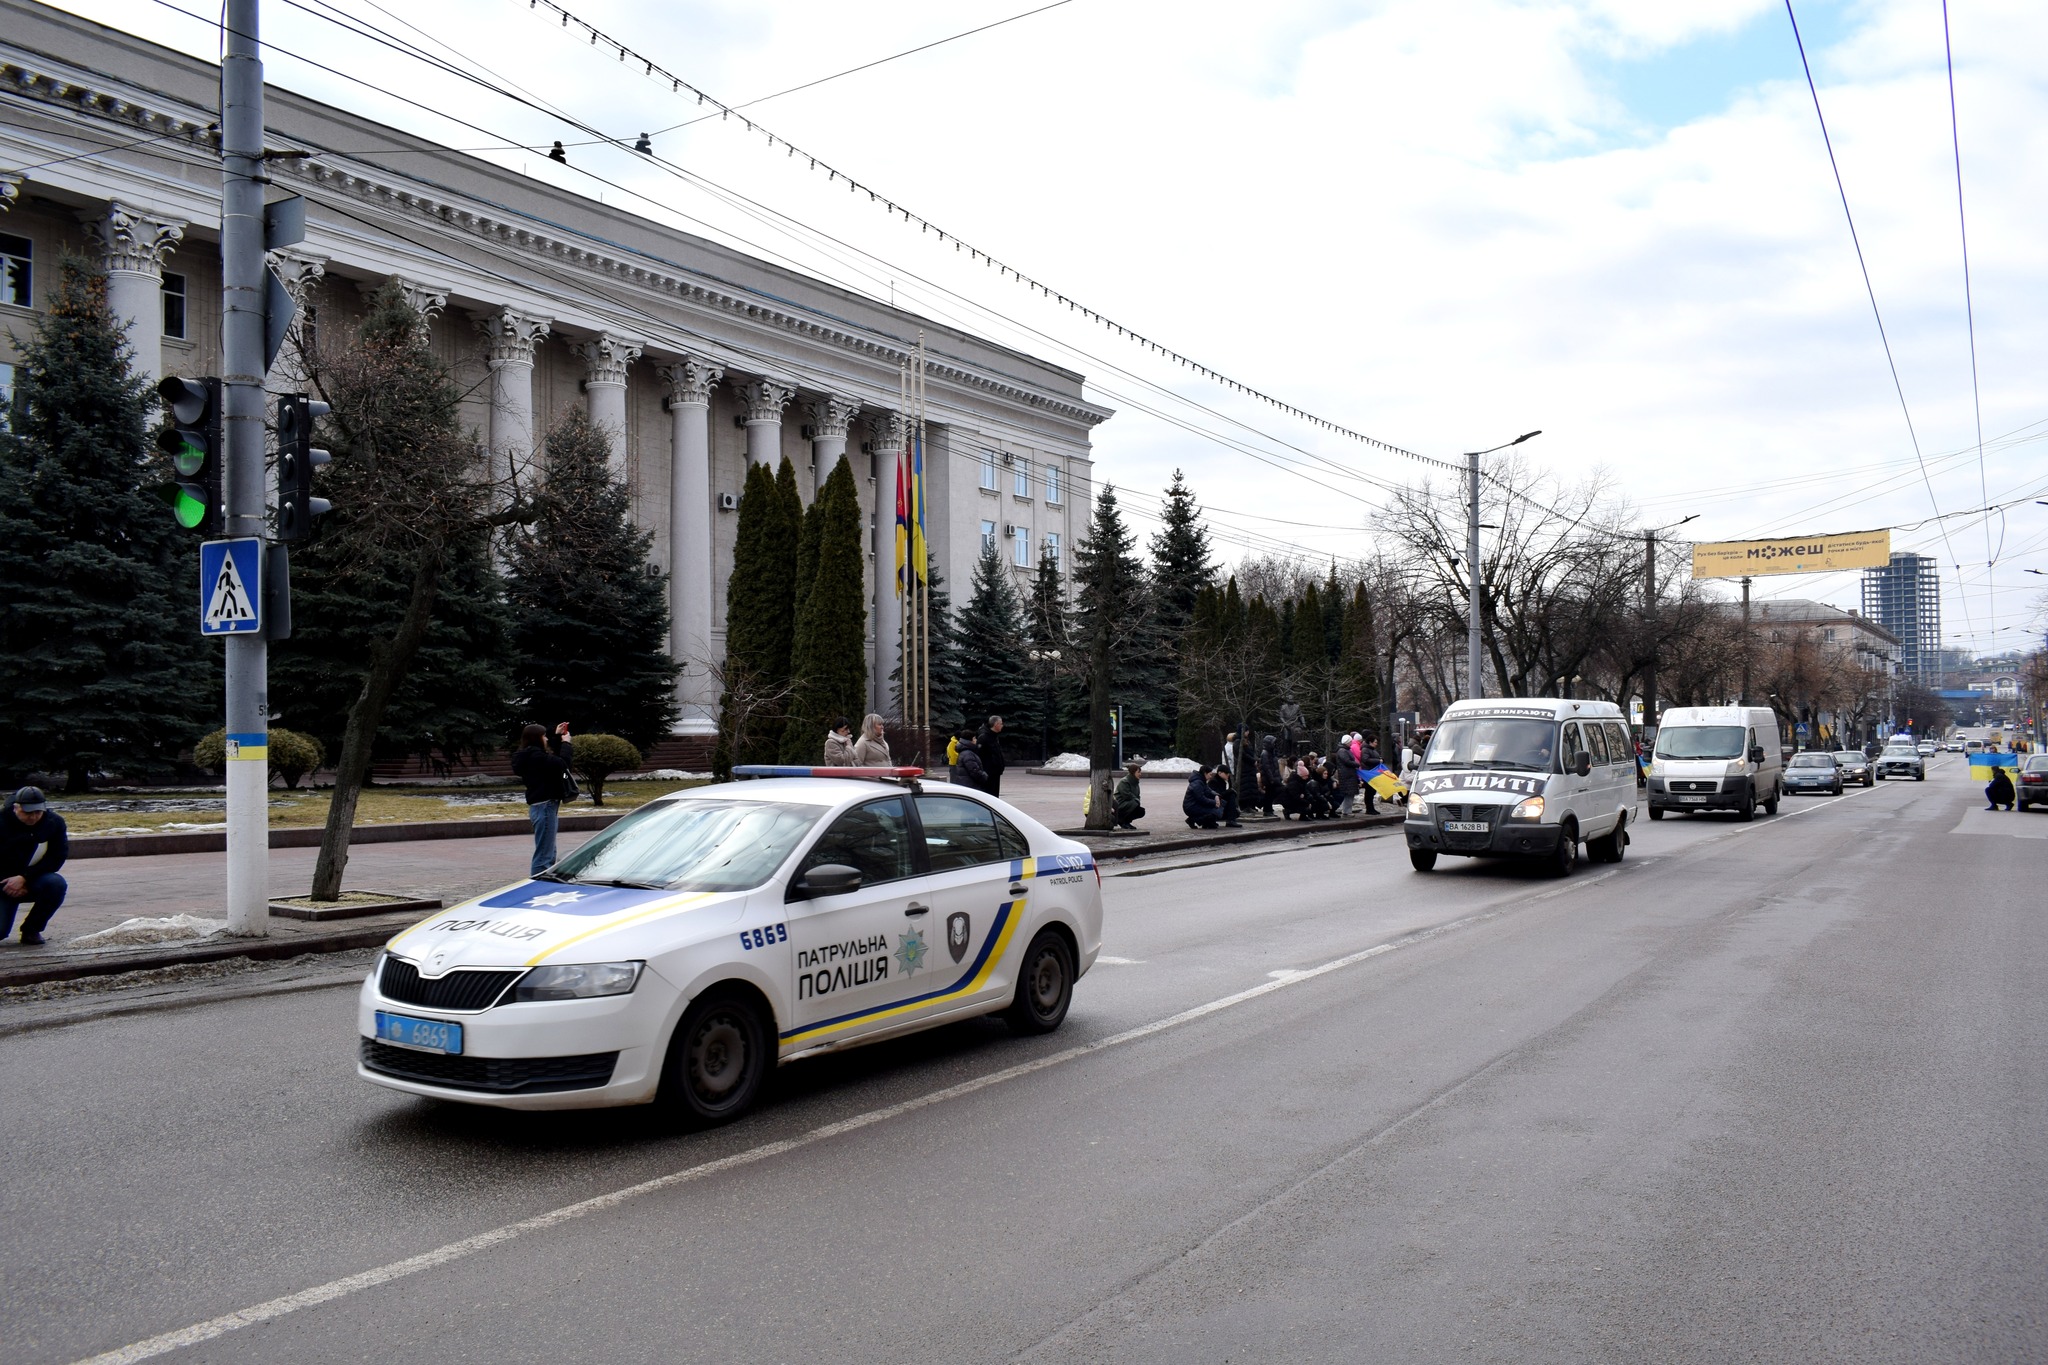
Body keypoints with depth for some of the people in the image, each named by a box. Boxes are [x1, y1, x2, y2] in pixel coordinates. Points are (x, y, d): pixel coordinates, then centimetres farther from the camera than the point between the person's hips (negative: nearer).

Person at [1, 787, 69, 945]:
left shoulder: (55, 822, -11)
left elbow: (57, 857, -14)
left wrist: (24, 878, -23)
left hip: (34, 881, 2)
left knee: (57, 884, -33)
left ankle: (31, 929, -10)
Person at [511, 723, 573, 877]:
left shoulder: (531, 755, 12)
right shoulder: (535, 756, -18)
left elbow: (553, 757, 25)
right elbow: (561, 763, -23)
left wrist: (558, 737, 21)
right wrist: (566, 743, -10)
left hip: (545, 806, 11)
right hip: (544, 806, -11)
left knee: (549, 853, 19)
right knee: (544, 854, -10)